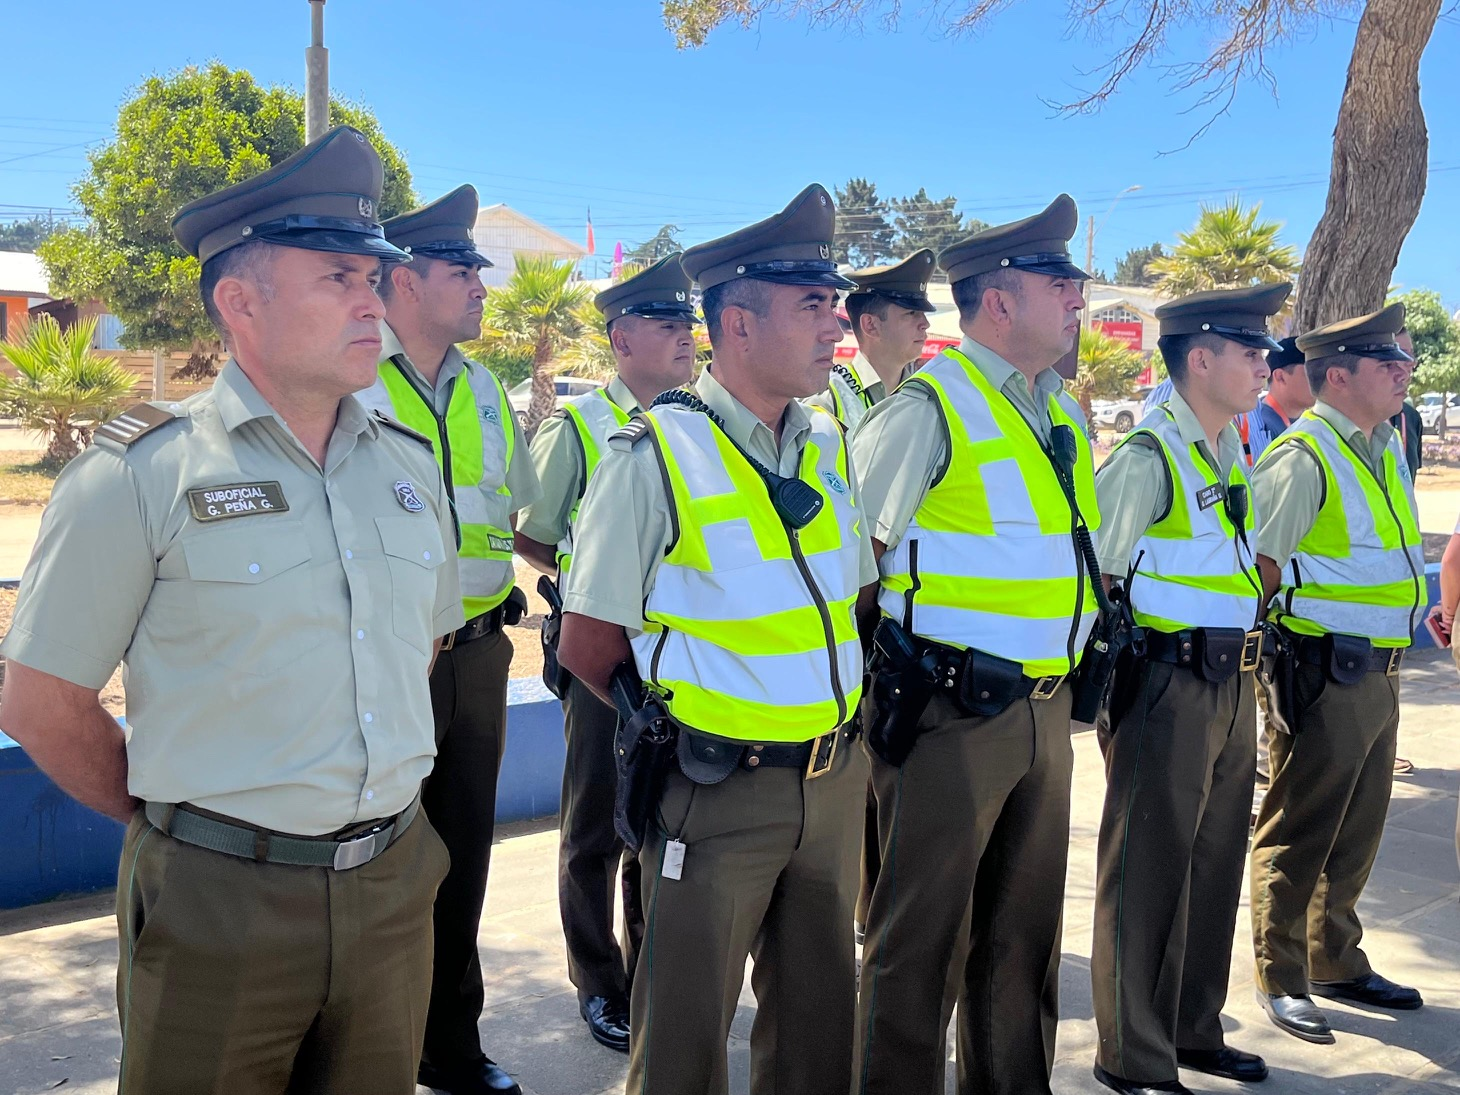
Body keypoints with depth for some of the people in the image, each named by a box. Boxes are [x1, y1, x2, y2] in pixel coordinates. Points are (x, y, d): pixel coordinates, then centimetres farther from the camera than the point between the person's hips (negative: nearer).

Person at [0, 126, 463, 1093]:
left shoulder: (410, 467, 5)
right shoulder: (143, 475, -11)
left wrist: (368, 805, 12)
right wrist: (183, 823, 0)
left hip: (393, 893, 5)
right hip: (220, 908, -4)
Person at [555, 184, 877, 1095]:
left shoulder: (832, 448, 5)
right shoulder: (655, 457, -13)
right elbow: (587, 650, -9)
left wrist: (849, 720, 9)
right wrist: (672, 729, -1)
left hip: (834, 779, 6)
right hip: (716, 788, -5)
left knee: (818, 1014, 18)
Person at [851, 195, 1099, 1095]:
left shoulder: (1065, 412, 11)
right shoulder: (928, 408, -13)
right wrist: (898, 639, -3)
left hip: (1046, 709, 8)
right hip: (952, 714, -7)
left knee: (1025, 931, 19)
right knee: (922, 941, 3)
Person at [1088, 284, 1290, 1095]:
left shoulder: (1232, 450, 13)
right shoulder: (1147, 458, -13)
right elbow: (1092, 573, -14)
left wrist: (1245, 668, 16)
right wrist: (1111, 671, -10)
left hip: (1233, 685, 9)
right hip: (1169, 686, -9)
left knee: (1216, 861, 17)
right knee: (1148, 869, 2)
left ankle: (1194, 1029, 32)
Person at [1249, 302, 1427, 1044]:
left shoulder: (1388, 447, 13)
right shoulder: (1303, 457, -15)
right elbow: (1256, 563, -18)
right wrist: (1275, 640, -9)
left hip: (1378, 672, 9)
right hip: (1326, 672, -9)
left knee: (1356, 834, 18)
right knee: (1300, 834, 1)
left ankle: (1336, 962, 33)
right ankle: (1281, 979, 12)